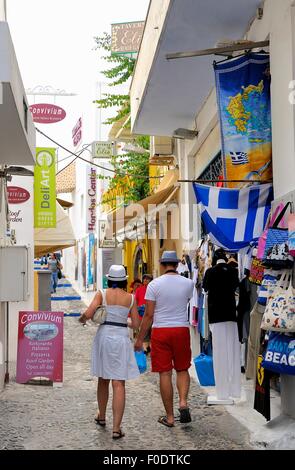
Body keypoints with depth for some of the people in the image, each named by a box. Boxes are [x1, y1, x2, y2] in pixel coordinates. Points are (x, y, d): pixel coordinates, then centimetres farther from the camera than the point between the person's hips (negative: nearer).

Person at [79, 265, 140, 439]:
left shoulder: (102, 294, -2)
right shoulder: (131, 298, 1)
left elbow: (88, 314, -13)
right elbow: (136, 324, 3)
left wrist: (82, 319, 9)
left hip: (104, 336, 1)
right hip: (122, 338, -1)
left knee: (103, 379, 20)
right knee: (119, 384, -3)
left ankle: (102, 417, 37)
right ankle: (116, 428, -8)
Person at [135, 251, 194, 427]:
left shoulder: (154, 284, -5)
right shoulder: (188, 283, 1)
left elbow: (148, 315, -5)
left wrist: (140, 338, 4)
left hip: (160, 331, -2)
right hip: (182, 329, 2)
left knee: (165, 373, 3)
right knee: (183, 369, 17)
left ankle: (170, 416, 9)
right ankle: (183, 402, -6)